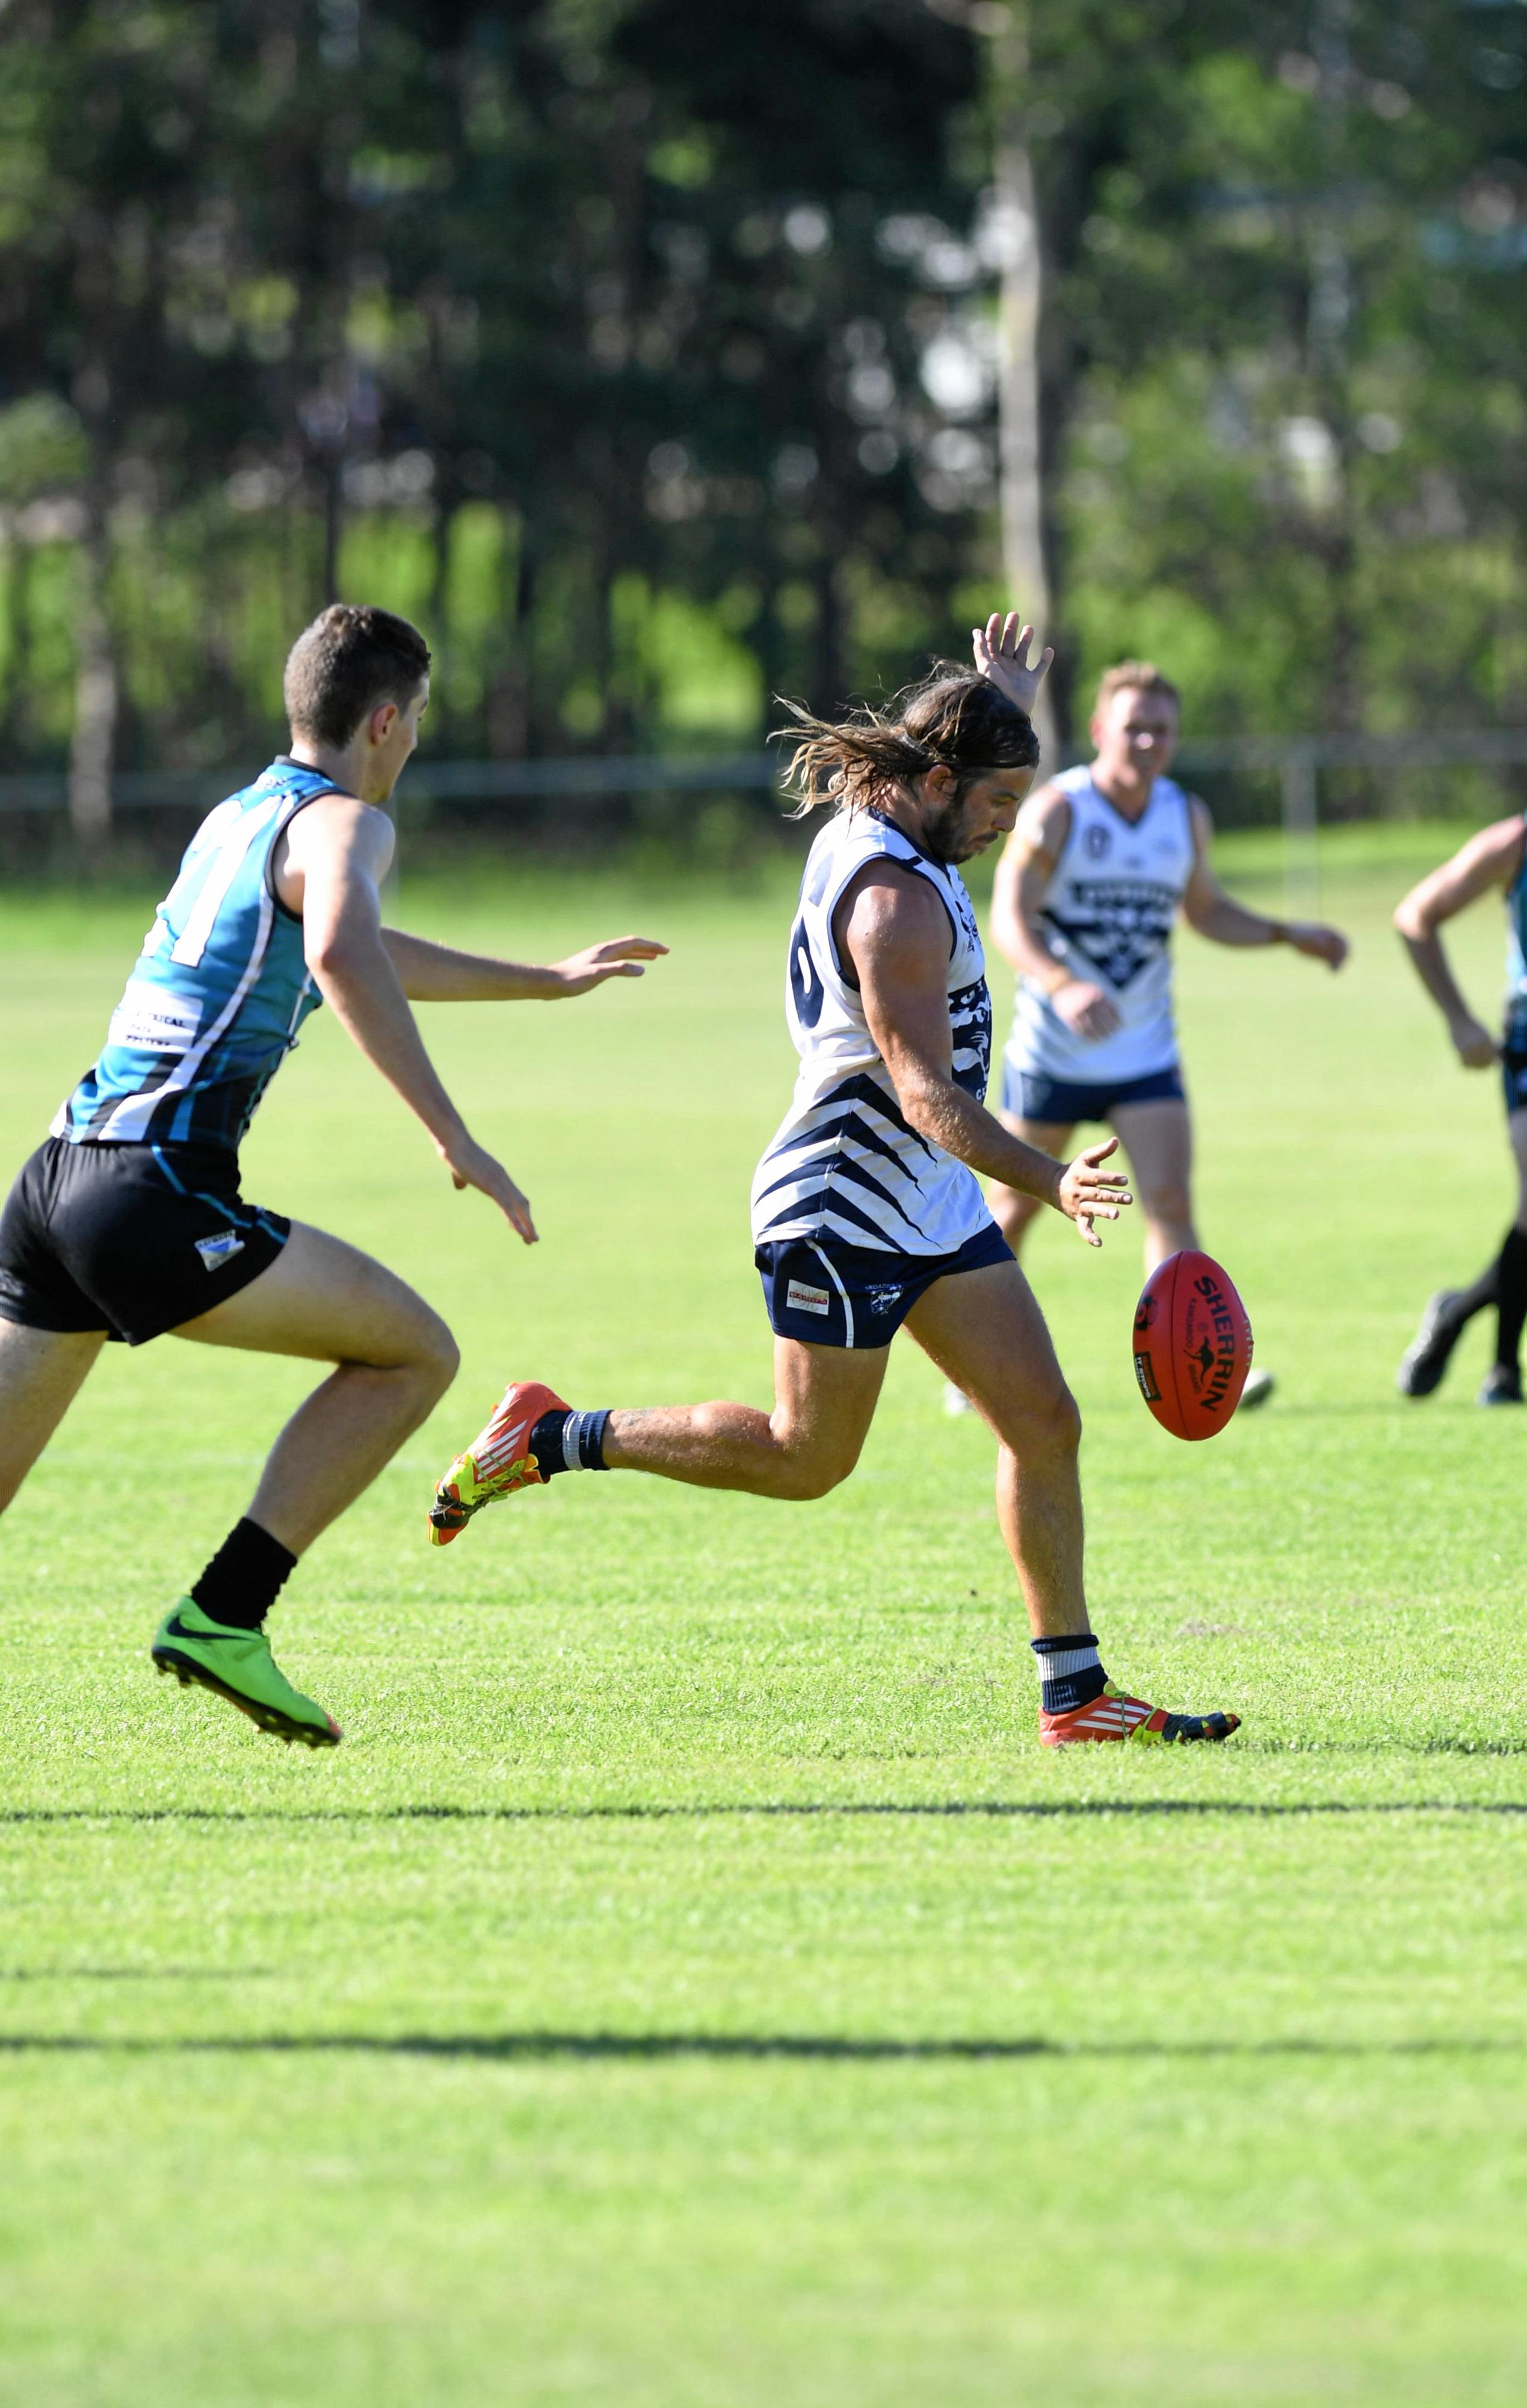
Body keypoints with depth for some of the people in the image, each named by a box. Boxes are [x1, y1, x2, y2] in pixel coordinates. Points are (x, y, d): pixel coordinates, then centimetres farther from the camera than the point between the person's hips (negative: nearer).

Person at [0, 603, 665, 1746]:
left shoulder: (238, 817, 25)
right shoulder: (345, 823, -3)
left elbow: (360, 956, 43)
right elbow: (342, 958, -27)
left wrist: (546, 981, 52)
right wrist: (453, 1135, -24)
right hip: (158, 1192, -8)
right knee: (415, 1351, 4)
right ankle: (224, 1614, -5)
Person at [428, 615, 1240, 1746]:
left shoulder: (866, 829, 7)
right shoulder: (894, 899, -23)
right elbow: (925, 1091, -29)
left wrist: (1004, 702, 43)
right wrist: (1050, 1182, -41)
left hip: (934, 1207, 10)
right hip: (847, 1213, -10)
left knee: (1043, 1420, 1)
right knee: (807, 1457, 2)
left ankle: (1075, 1693, 2)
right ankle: (554, 1440, 17)